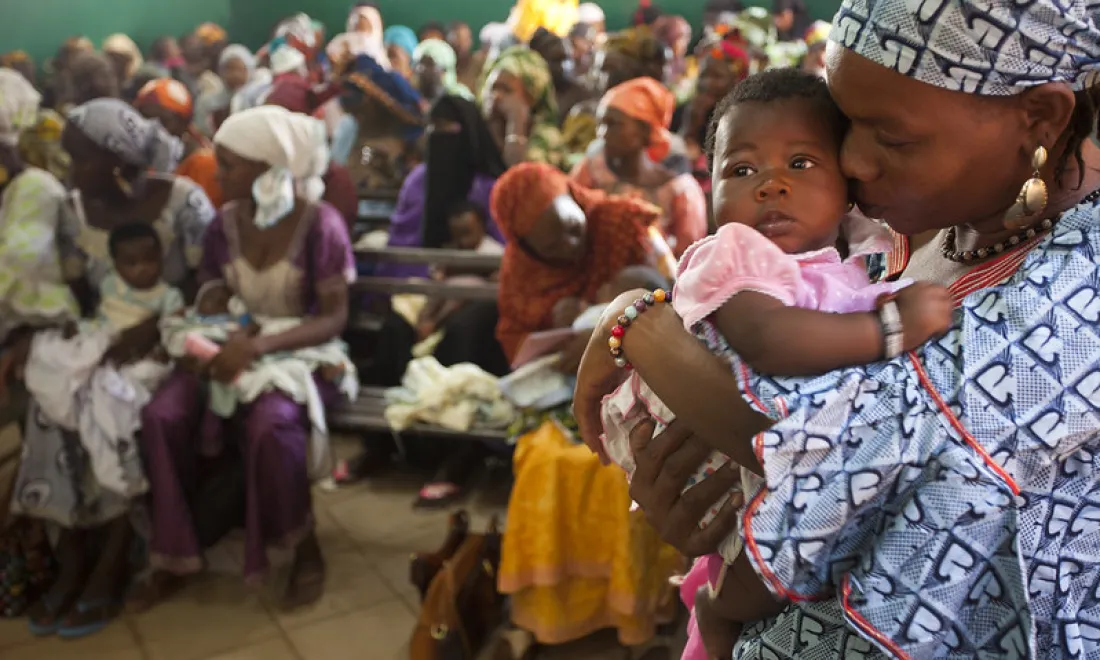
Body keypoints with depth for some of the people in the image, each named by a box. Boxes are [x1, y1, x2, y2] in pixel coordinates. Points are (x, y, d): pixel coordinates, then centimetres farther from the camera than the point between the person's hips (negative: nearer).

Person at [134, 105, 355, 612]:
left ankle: (304, 548, -9)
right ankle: (174, 555, -2)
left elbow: (335, 318, -16)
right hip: (235, 348, 5)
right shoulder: (225, 223, 3)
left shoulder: (320, 223, -13)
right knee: (160, 415, -21)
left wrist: (260, 346, -29)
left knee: (269, 422, -36)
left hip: (299, 352, -5)